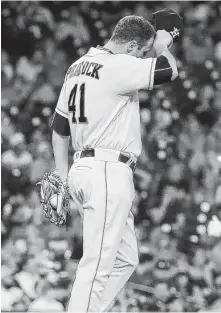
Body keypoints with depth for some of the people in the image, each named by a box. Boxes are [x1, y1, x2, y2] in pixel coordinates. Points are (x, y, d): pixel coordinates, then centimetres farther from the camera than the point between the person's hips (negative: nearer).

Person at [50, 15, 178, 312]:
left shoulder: (77, 67, 15)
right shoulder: (118, 67, -14)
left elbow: (59, 126, 18)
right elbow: (169, 70, -17)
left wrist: (62, 176, 20)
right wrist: (163, 46, 5)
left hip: (83, 168, 10)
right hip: (108, 173, -10)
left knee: (125, 259, 15)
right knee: (98, 263, -11)